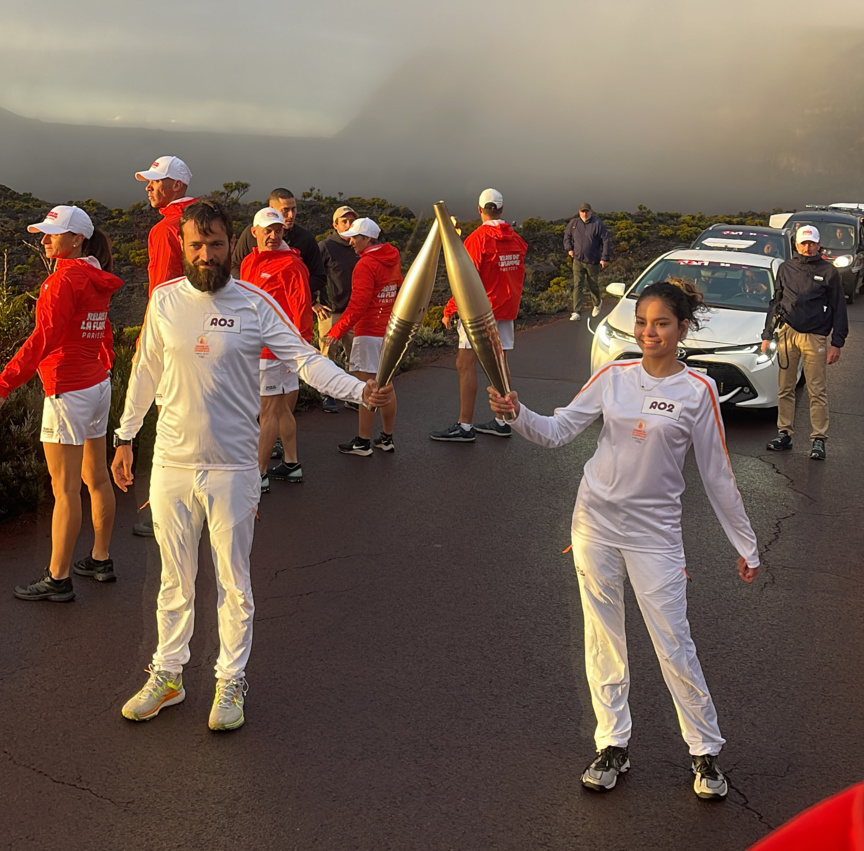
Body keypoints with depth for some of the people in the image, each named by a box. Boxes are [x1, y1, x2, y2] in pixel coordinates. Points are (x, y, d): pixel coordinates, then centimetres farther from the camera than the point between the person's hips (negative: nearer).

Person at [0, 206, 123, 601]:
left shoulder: (64, 279, -17)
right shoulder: (96, 280, 10)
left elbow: (45, 336, -27)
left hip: (68, 392, -9)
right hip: (98, 386, 9)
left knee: (64, 489, -4)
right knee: (96, 479, 16)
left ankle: (58, 579, 2)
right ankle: (101, 560, 27)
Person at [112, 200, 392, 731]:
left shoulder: (256, 304, -8)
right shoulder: (164, 300, 2)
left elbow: (306, 359, -12)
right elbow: (146, 372, 12)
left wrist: (360, 390, -28)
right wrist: (125, 438, 16)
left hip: (233, 468, -3)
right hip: (171, 465, 3)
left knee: (234, 582, 7)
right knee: (175, 579, 15)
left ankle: (231, 682, 22)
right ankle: (168, 676, 29)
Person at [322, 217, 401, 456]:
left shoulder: (365, 264, -15)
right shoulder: (392, 260, 11)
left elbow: (358, 304, -21)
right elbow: (399, 293, 21)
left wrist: (336, 332, -19)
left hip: (369, 332, -9)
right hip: (389, 331, 9)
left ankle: (363, 442, 1)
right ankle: (387, 438, 20)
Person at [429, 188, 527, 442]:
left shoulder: (477, 239, -14)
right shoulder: (516, 239, 6)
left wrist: (449, 310, -10)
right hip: (506, 311, 7)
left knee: (465, 364, -6)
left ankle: (465, 427, -9)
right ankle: (502, 422, 17)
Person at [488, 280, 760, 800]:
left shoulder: (698, 391, -5)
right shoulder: (613, 377, 2)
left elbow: (717, 474, 0)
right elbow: (557, 432, 4)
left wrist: (746, 545, 3)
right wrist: (518, 414, -16)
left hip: (655, 532, -3)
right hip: (596, 523, 3)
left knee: (675, 646, -1)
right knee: (604, 638, 9)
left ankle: (706, 752, 17)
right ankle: (613, 746, 22)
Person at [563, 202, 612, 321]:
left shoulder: (597, 224, -8)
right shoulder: (573, 223, 1)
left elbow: (606, 241, -5)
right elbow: (567, 235, 21)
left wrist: (604, 258, -9)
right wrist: (569, 248, 8)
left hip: (593, 262, -1)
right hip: (578, 261, 2)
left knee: (593, 285, 14)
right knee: (577, 286, -8)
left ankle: (596, 304, 43)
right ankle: (577, 312, -11)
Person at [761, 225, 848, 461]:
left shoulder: (828, 271, 3)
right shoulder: (786, 268, 11)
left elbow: (838, 309, 4)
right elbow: (775, 303, 17)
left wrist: (836, 343, -2)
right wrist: (767, 335, 13)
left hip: (815, 337, -3)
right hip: (787, 333, 3)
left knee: (817, 391, -2)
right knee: (785, 388, 6)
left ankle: (818, 439, 2)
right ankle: (784, 433, 14)